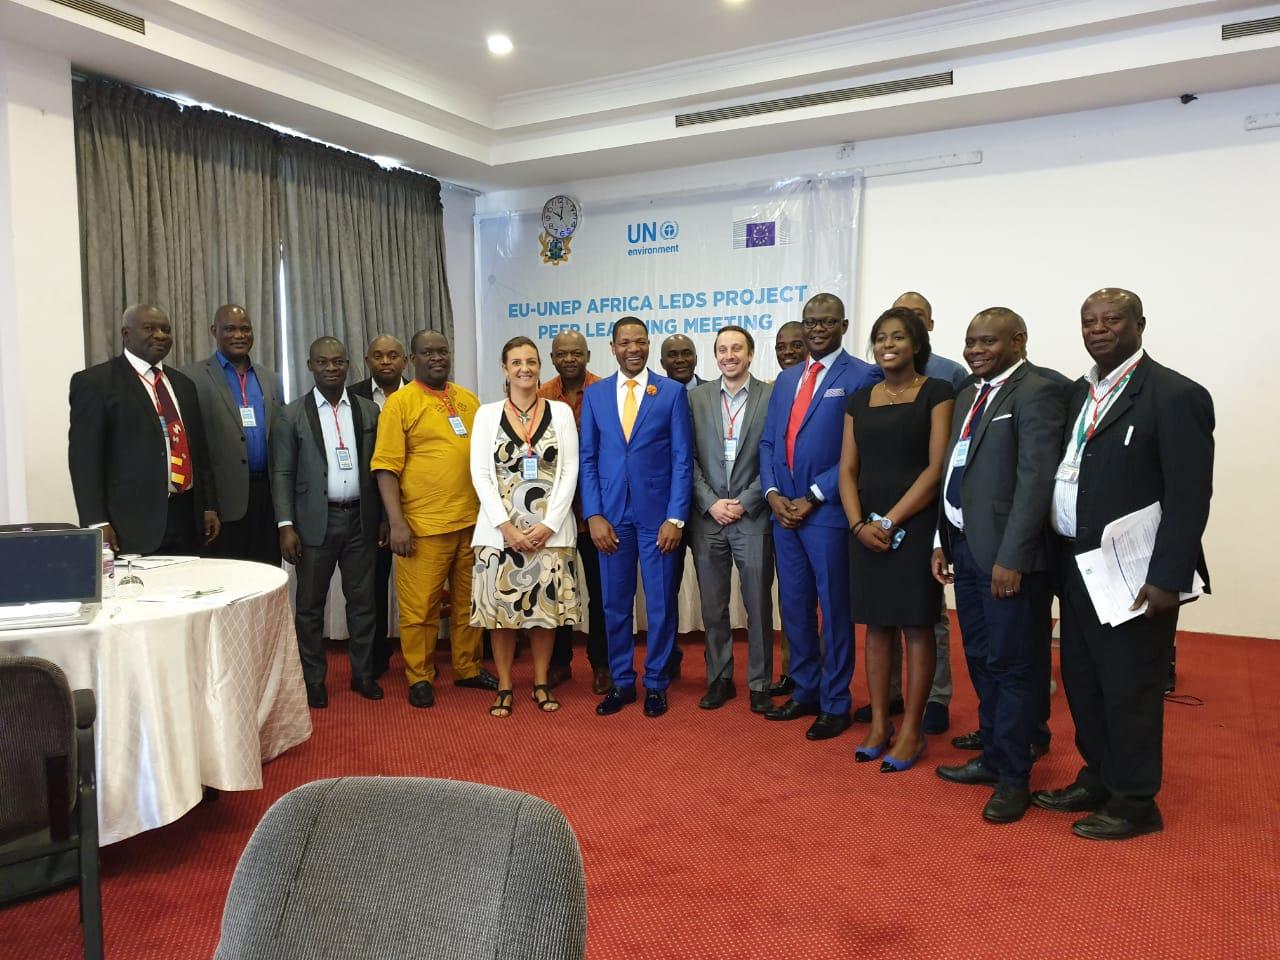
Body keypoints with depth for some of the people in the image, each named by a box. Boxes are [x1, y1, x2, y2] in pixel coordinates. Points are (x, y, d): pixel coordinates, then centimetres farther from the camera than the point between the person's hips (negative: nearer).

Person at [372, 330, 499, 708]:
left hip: (472, 520, 5)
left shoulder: (469, 400, 12)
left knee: (469, 602, 14)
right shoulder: (399, 402, -3)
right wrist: (397, 523, -15)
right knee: (420, 607, 1)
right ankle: (419, 678, 17)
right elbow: (386, 467, -8)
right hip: (423, 525, -5)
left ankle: (467, 668, 28)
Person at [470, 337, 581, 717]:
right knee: (501, 605, 3)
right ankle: (504, 688, 17)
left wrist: (548, 524, -10)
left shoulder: (560, 411, 4)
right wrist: (506, 526, -10)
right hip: (500, 527, 0)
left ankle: (541, 684, 21)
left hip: (550, 527, 0)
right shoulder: (488, 414, 5)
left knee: (546, 605, 6)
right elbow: (480, 474, -1)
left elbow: (570, 471, 0)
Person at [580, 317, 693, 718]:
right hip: (611, 515, 2)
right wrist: (594, 515, -4)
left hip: (657, 514, -2)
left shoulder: (672, 392, 1)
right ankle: (621, 681, 24)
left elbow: (682, 459, -2)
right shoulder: (594, 394, 7)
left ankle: (655, 683, 21)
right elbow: (588, 459, 6)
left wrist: (675, 518, -9)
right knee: (615, 603, 9)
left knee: (661, 603, 5)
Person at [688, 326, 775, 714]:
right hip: (707, 517, 2)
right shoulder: (697, 398, 7)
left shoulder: (772, 396, 0)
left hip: (753, 517, -2)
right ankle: (719, 678, 23)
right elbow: (689, 458, 4)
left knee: (758, 605, 4)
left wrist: (744, 503, -9)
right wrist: (711, 503, -6)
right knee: (713, 606, 9)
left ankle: (759, 683, 17)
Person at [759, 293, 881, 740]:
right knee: (795, 606, 13)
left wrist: (813, 497, -13)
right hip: (783, 509, 6)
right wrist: (773, 494, -1)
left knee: (834, 609, 4)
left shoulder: (862, 376, -5)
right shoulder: (786, 379, 16)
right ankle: (805, 692, 28)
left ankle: (835, 704, 16)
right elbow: (768, 442, 14)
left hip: (828, 511, -6)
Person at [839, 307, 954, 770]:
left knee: (917, 627, 3)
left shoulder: (937, 393, -2)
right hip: (867, 529, 5)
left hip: (915, 525, -4)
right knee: (876, 626, 9)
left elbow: (938, 467, -10)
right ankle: (879, 725, 19)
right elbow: (848, 469, 9)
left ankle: (911, 731, 12)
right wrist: (859, 524, -7)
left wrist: (890, 521, -14)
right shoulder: (859, 400, 12)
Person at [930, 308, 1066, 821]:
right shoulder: (969, 395, 16)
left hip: (1006, 553, -8)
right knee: (981, 661, 17)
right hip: (965, 547, 8)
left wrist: (1011, 557, -21)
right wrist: (943, 542, 11)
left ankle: (1013, 778, 15)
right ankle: (992, 757, 32)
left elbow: (1036, 480, -18)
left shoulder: (1037, 392, -11)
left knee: (1013, 666, 3)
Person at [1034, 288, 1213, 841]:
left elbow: (1189, 498, -16)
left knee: (1129, 688, 4)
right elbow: (1068, 474, 11)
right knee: (1081, 680, 17)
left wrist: (1166, 579, -20)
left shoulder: (1176, 395, -12)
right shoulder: (1079, 392, 11)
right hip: (1078, 565, 8)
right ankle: (1098, 779, 34)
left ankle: (1134, 804, 21)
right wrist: (1065, 555, 5)